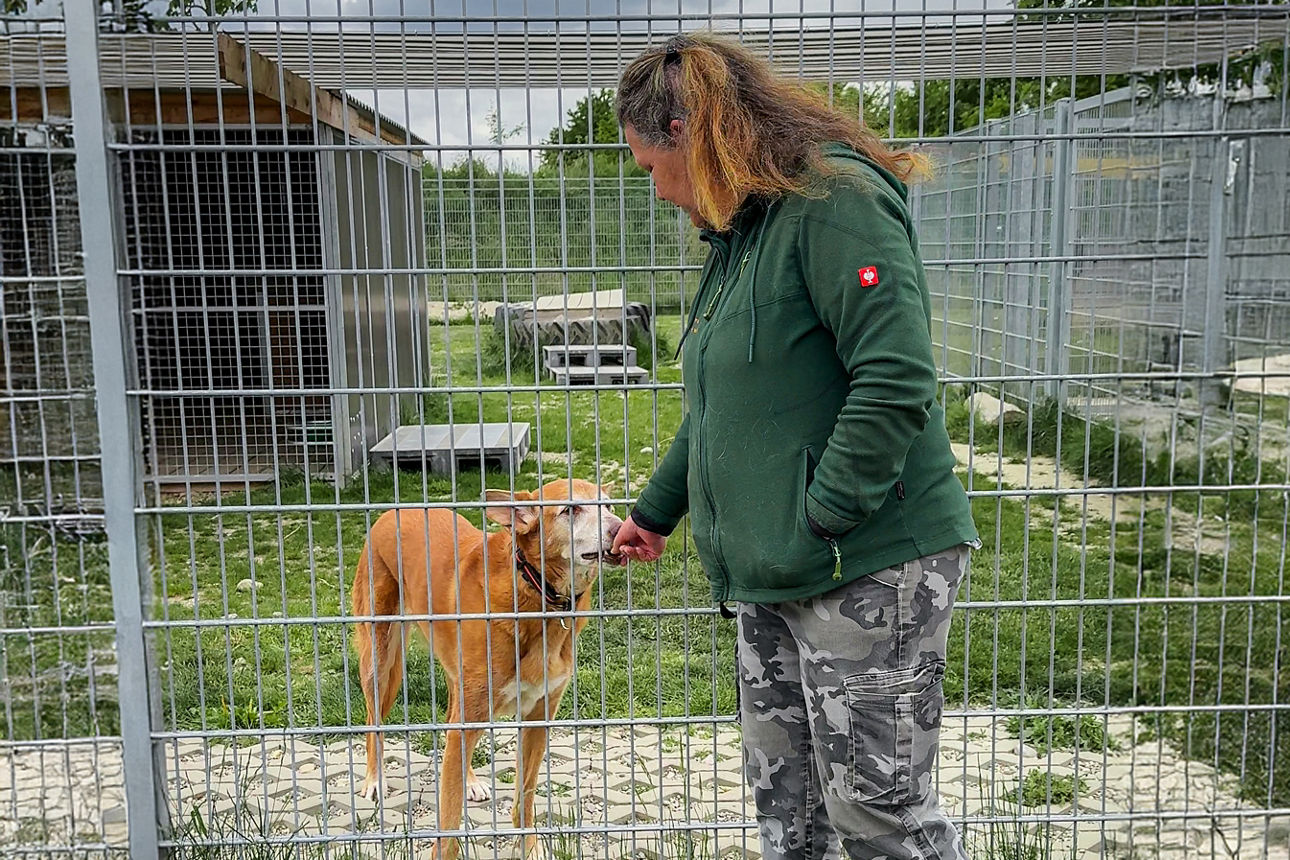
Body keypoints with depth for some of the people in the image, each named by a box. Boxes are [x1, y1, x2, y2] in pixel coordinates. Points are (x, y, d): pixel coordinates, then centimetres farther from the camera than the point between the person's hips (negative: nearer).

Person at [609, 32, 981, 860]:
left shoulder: (836, 199, -14)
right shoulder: (740, 231, 16)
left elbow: (896, 380, -23)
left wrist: (818, 523, -20)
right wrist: (656, 511, 31)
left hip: (870, 570, -9)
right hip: (768, 576, 9)